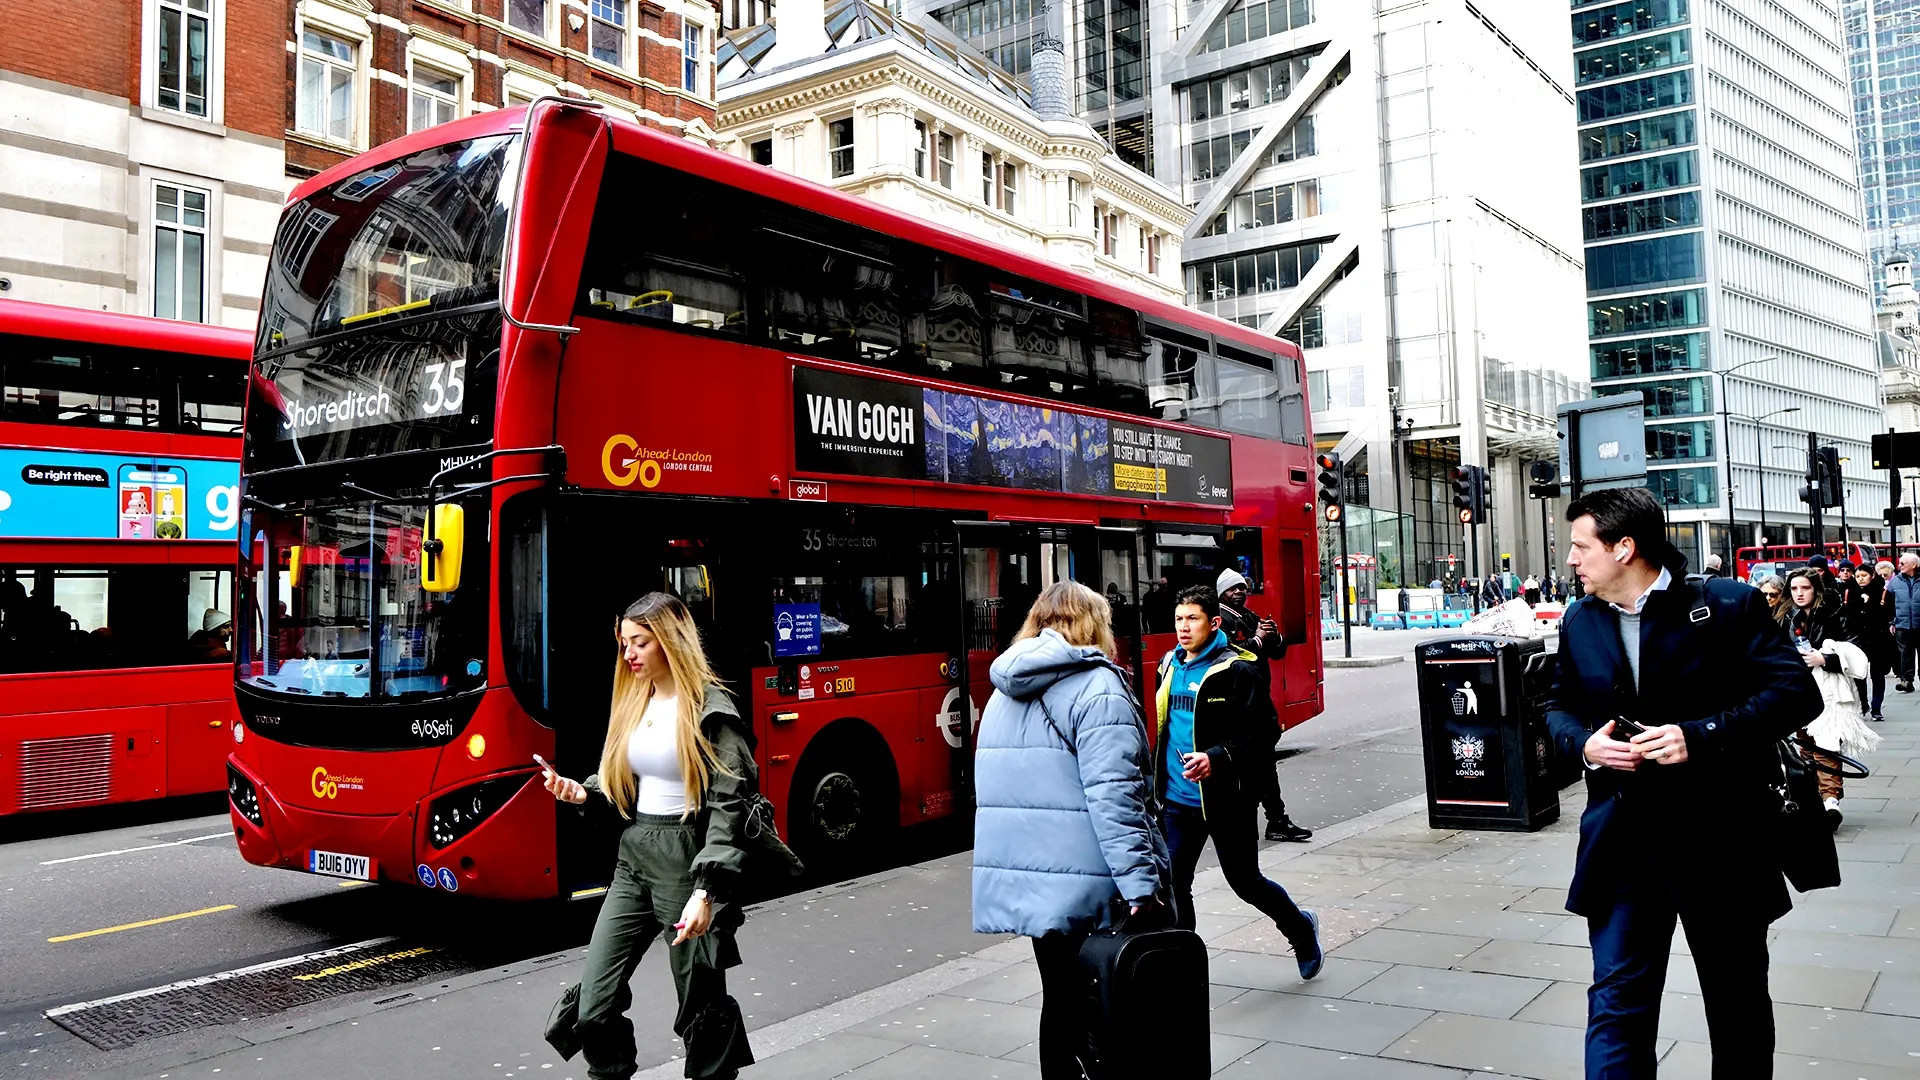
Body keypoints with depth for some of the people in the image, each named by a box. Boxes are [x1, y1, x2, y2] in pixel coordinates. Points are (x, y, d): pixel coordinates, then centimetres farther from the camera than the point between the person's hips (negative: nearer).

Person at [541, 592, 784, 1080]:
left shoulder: (710, 710, -12)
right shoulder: (634, 704, 12)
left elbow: (729, 805, -16)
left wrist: (707, 890, -23)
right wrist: (583, 792, -1)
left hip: (686, 858, -7)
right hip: (634, 857, 7)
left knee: (702, 1004, 4)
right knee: (595, 1002, 3)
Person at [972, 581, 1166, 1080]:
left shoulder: (1004, 694, 15)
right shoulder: (1096, 687, -10)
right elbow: (1114, 794, -19)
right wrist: (1141, 882, -21)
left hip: (1025, 881, 7)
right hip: (1086, 886, -7)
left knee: (1061, 1000, 15)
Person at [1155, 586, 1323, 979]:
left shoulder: (1236, 671, -13)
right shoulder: (1171, 666, 9)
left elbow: (1264, 733, -16)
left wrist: (1217, 758, -28)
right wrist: (1159, 778, 19)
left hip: (1225, 800, -6)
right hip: (1178, 800, 6)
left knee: (1245, 882, 10)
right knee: (1173, 886, 2)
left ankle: (1301, 928, 38)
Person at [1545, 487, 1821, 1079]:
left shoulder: (1729, 606, -8)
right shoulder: (1579, 622, 7)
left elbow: (1796, 693, -11)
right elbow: (1559, 705, 17)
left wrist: (1701, 736, -22)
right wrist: (1583, 743, -6)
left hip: (1719, 841, -3)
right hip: (1622, 841, 3)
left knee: (1738, 1002, 16)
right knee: (1616, 999, 1)